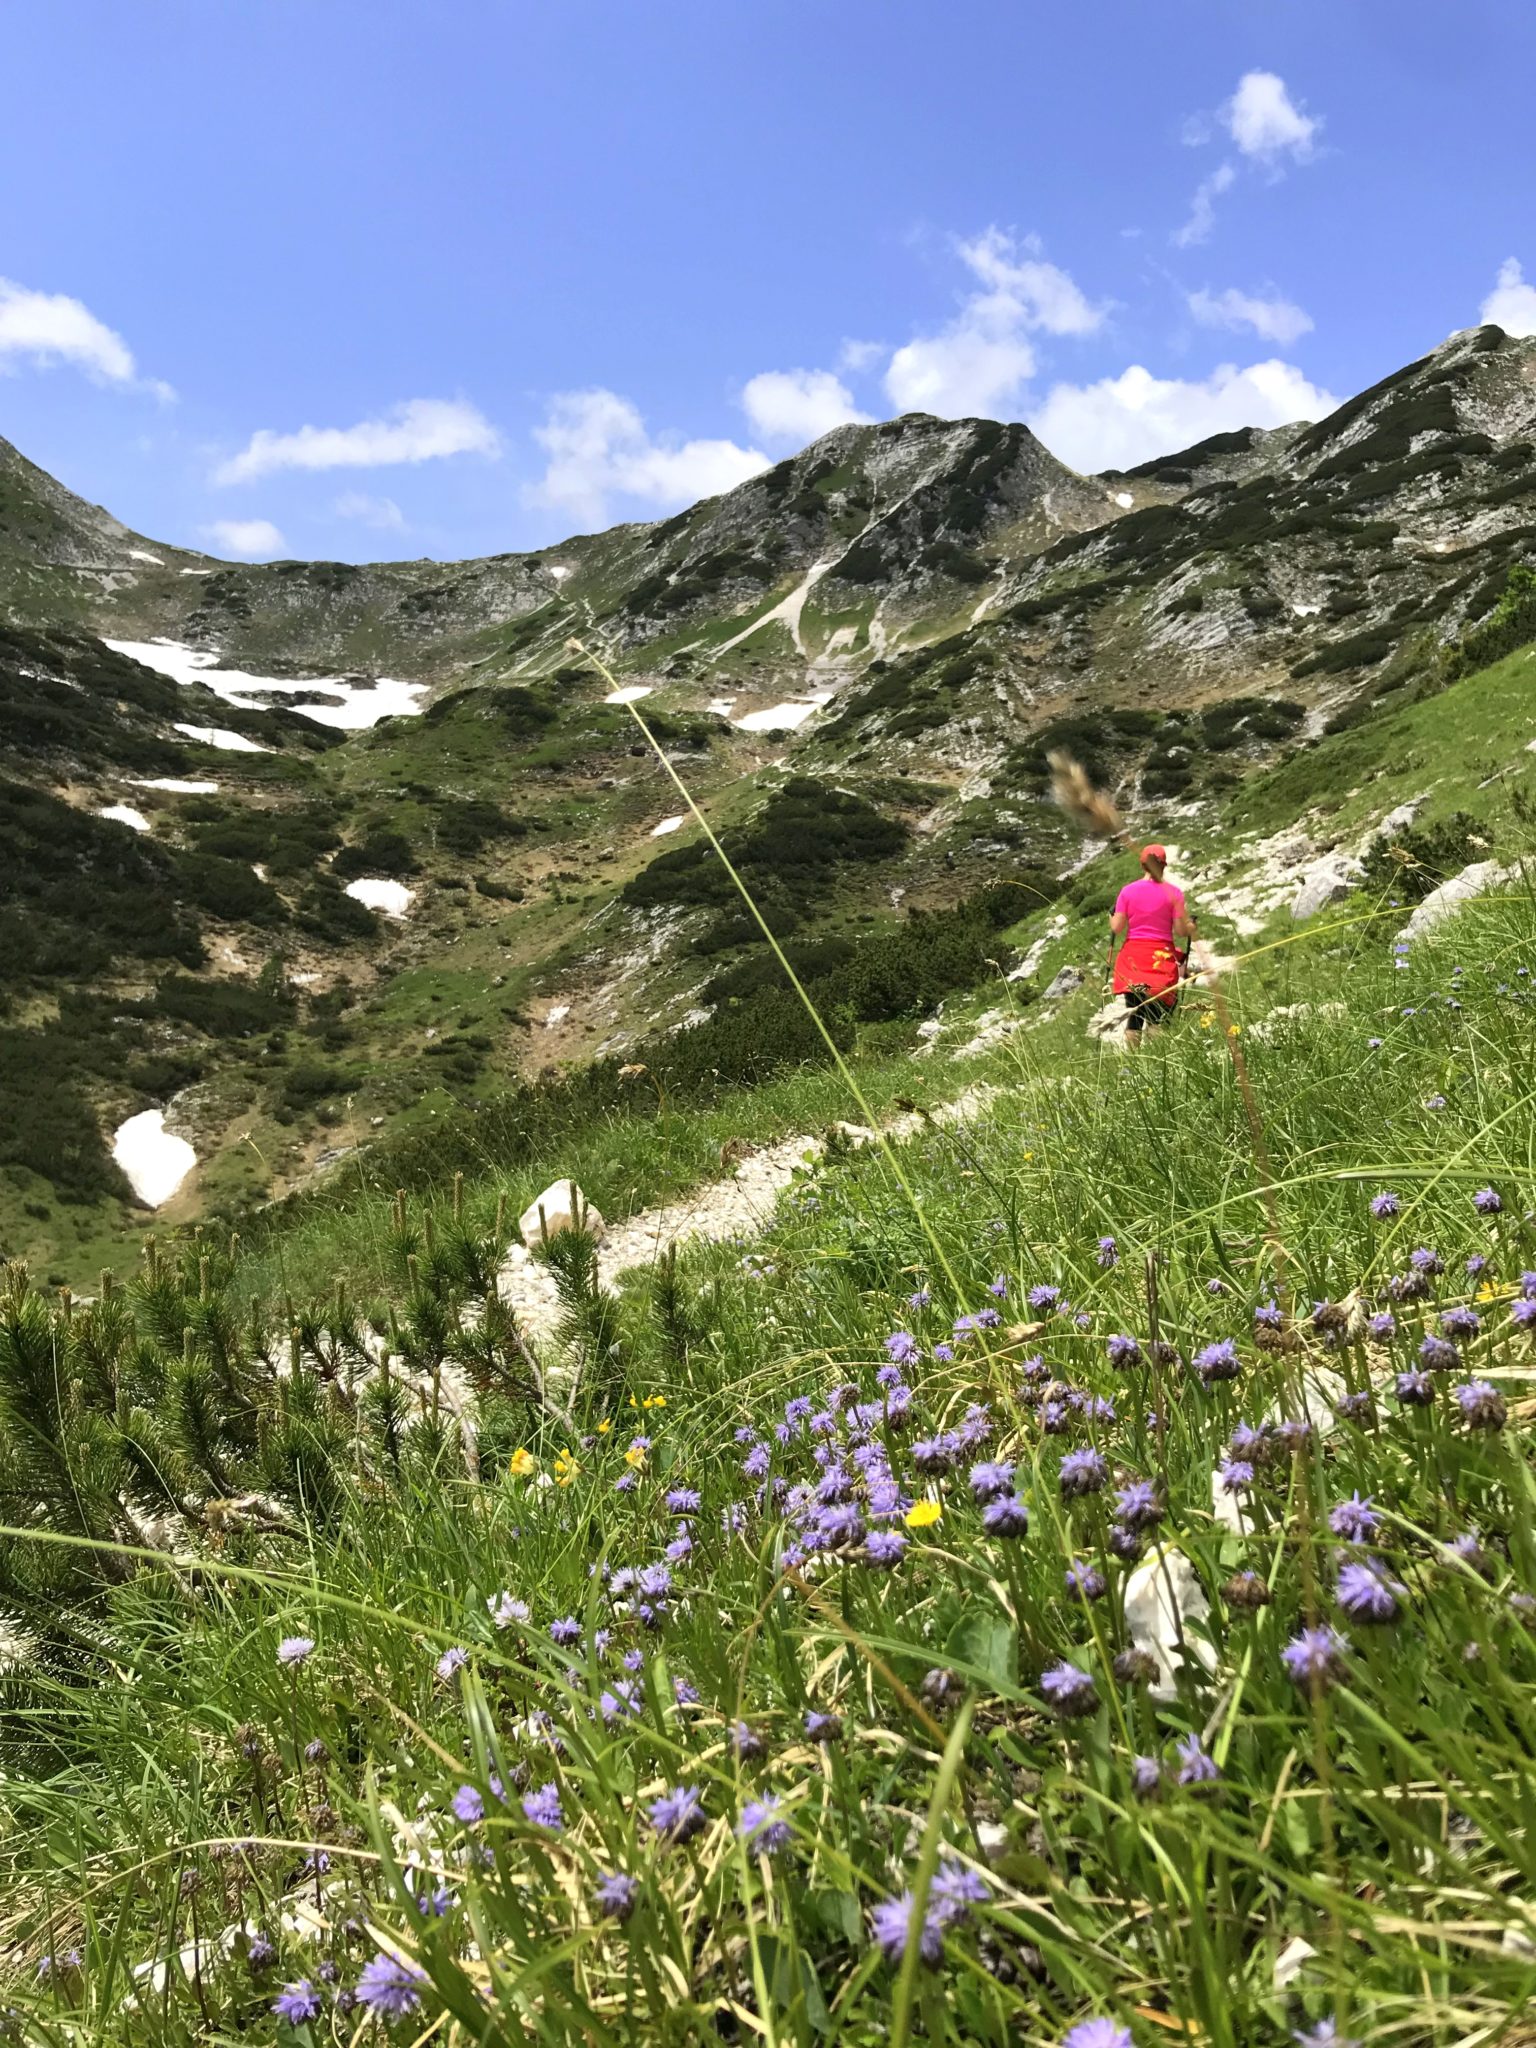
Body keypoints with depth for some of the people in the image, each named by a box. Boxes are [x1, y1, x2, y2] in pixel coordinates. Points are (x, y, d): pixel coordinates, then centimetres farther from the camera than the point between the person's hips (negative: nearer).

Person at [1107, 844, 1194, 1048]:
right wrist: (1191, 926, 18)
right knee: (1158, 1018, 2)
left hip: (1132, 958, 2)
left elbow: (1116, 928, -1)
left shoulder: (1127, 891, 0)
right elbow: (1181, 931, -4)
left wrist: (1111, 916, 20)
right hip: (1162, 958, -2)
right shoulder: (1173, 892, -4)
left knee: (1134, 1016, 6)